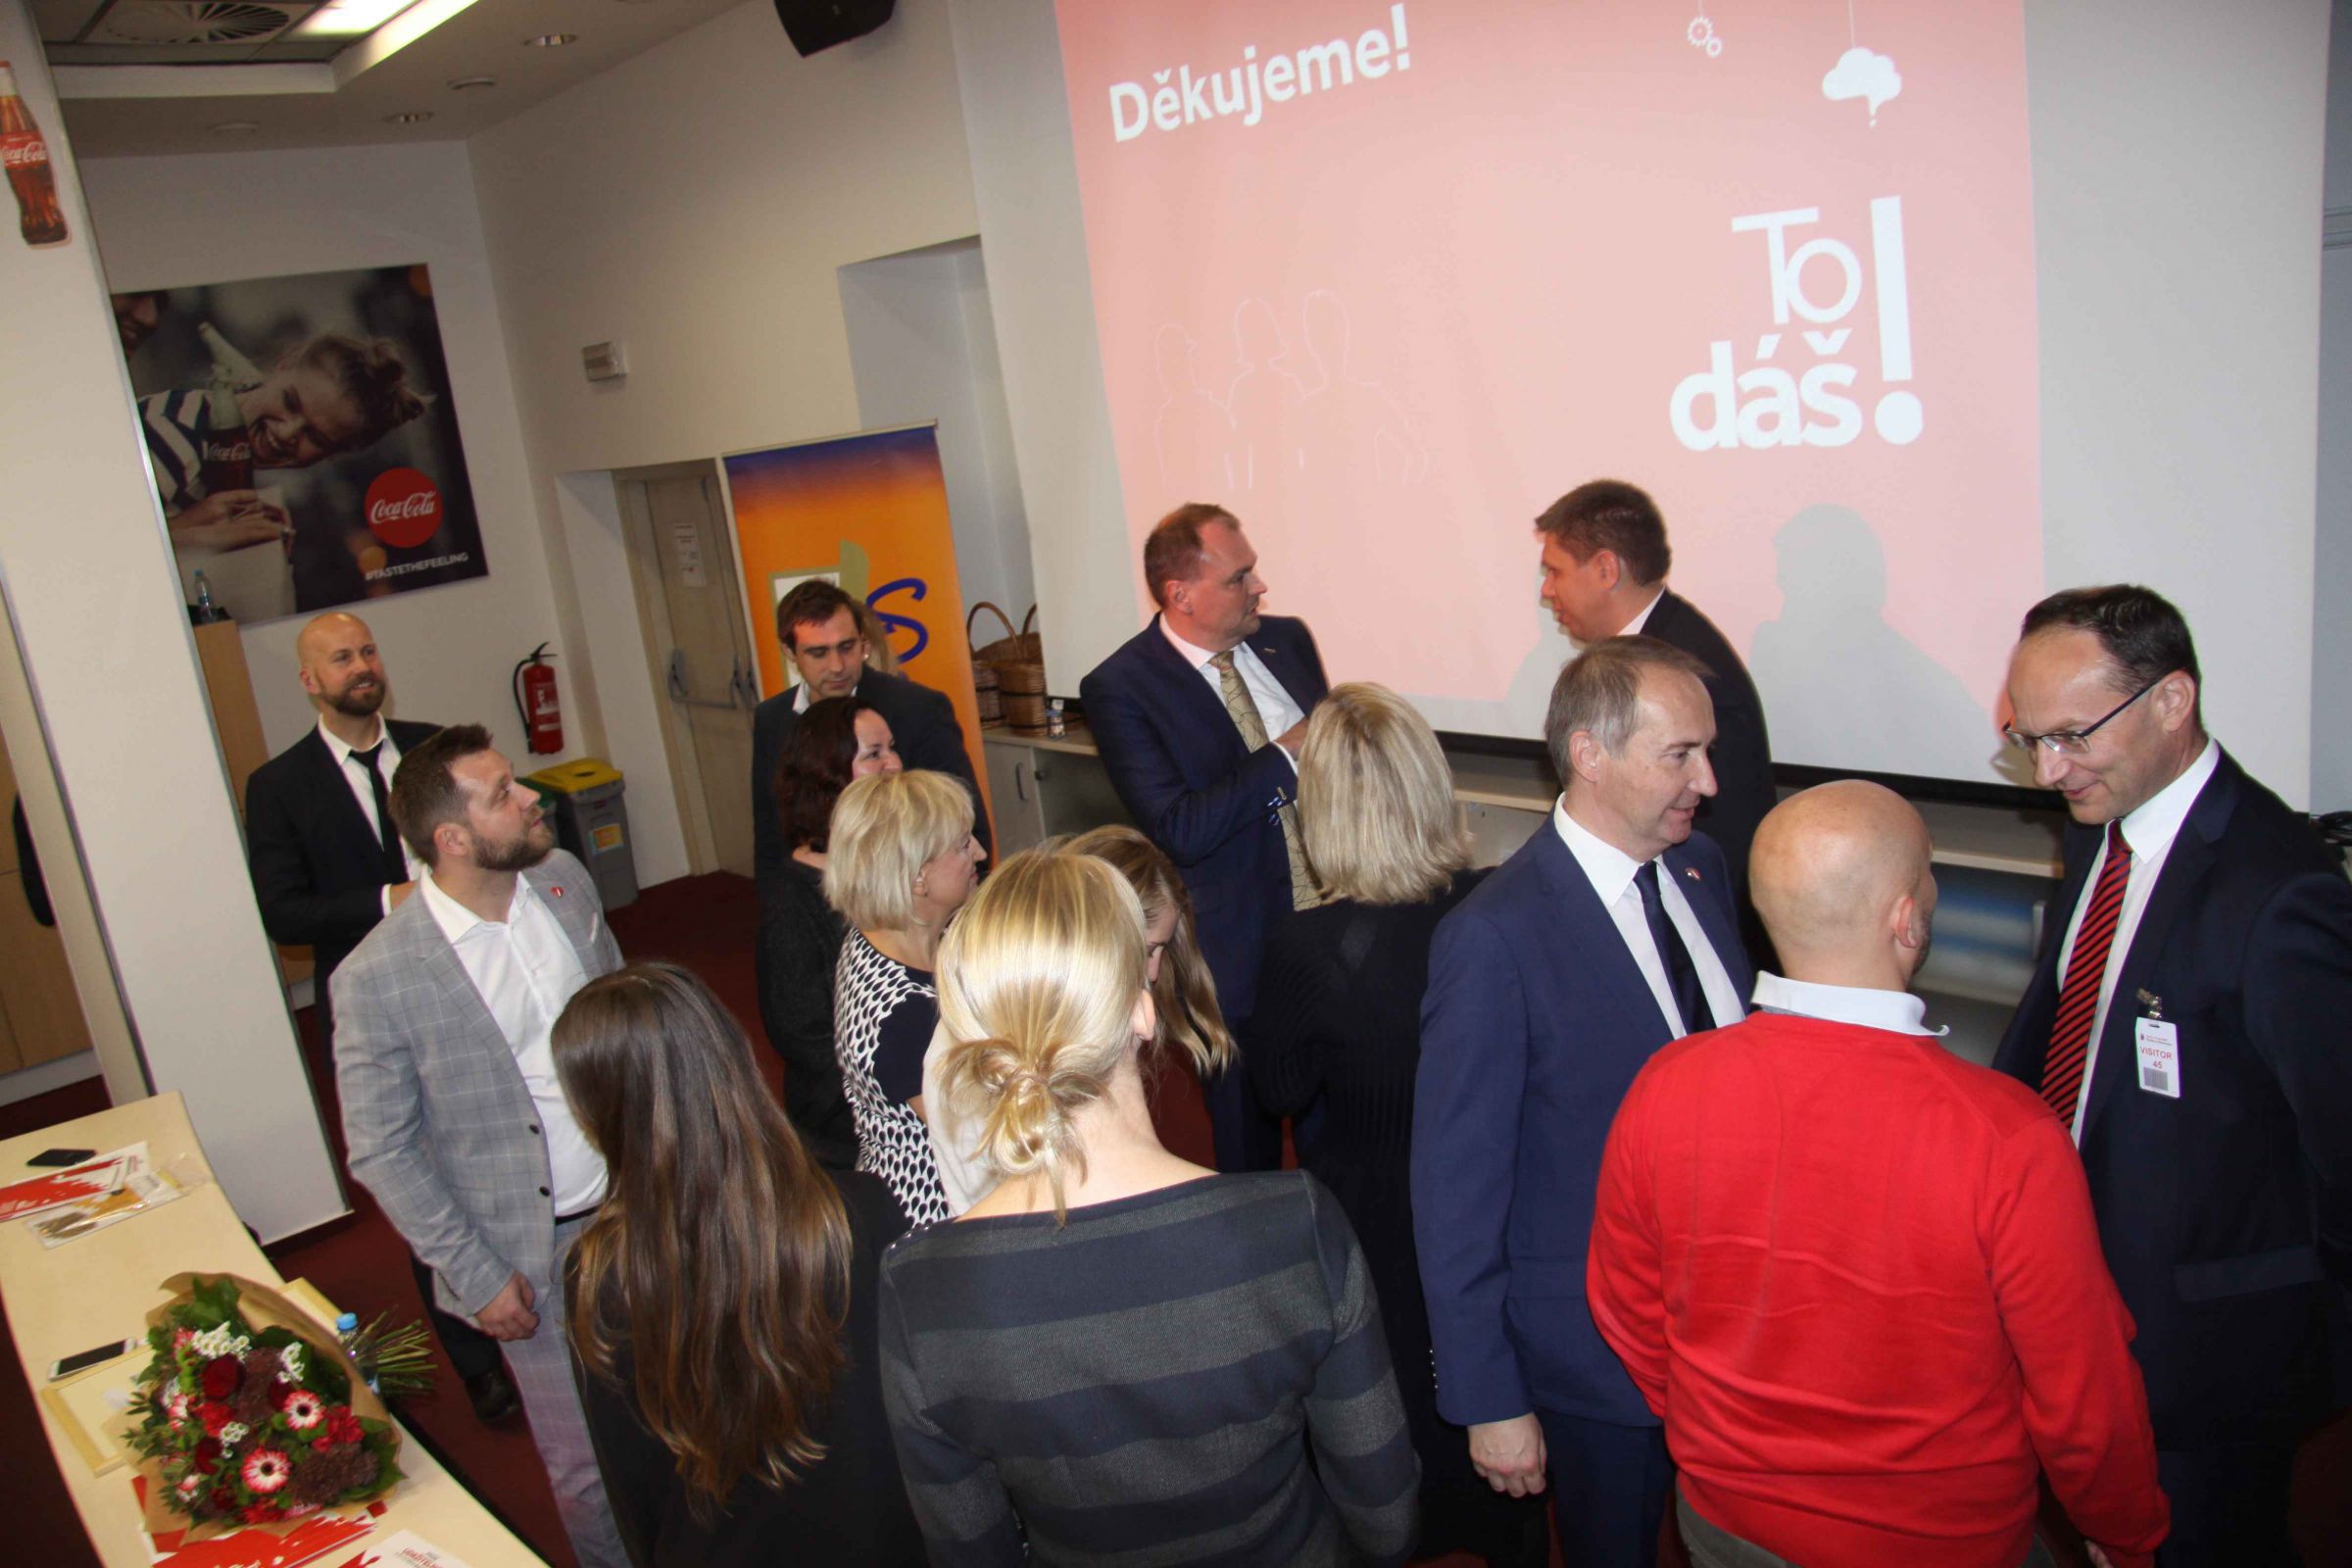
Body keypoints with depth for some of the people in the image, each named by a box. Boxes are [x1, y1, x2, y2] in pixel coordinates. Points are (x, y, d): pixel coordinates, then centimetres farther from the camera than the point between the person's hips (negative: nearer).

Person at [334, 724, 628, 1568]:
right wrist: (475, 1276, -10)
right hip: (535, 1252, -4)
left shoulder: (565, 880, -5)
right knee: (587, 1466, 10)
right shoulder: (377, 979, -20)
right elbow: (381, 1153, -11)